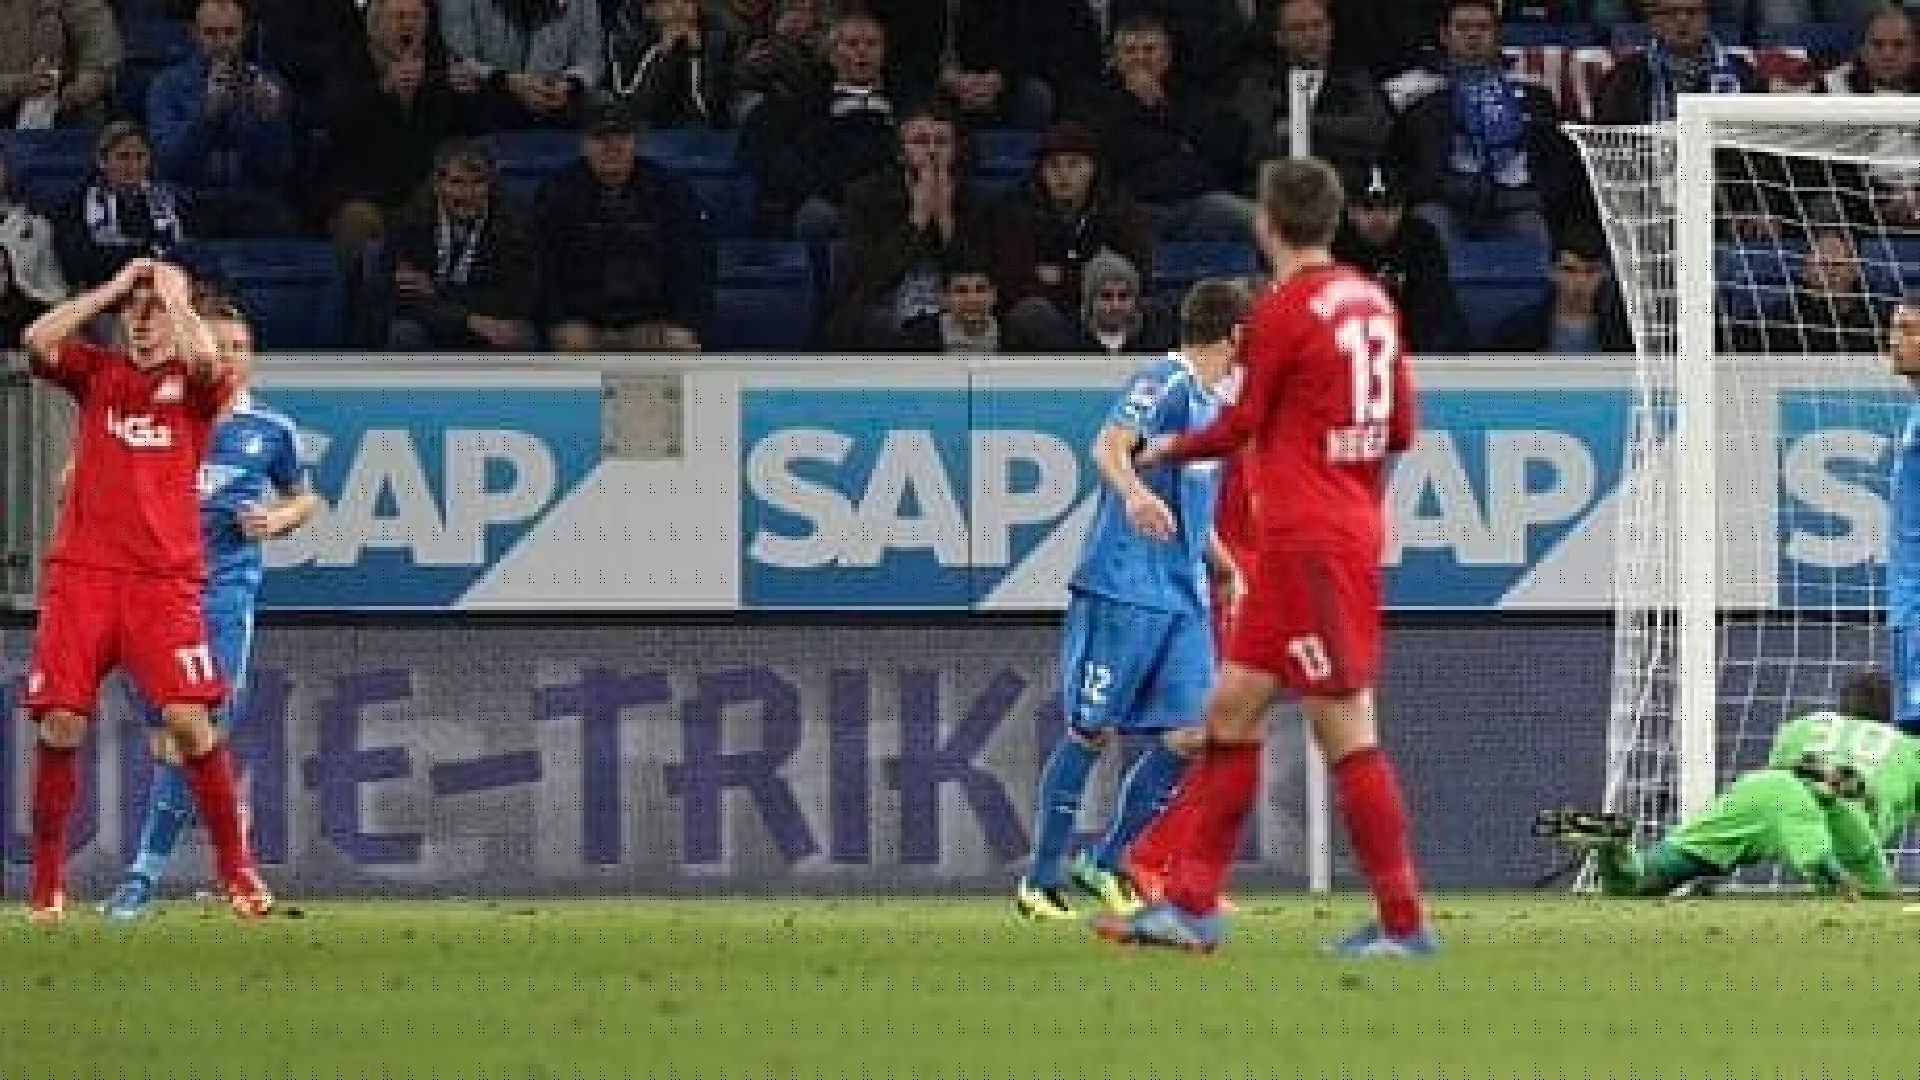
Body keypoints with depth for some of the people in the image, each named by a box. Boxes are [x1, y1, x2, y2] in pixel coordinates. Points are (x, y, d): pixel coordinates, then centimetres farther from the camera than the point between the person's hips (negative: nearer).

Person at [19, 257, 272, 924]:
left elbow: (203, 357, -16)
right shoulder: (98, 373, 15)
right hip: (82, 571, 2)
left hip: (165, 576, -2)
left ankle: (237, 870, -1)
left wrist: (170, 292, 0)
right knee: (60, 725, -4)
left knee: (188, 719, -13)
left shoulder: (193, 383, 8)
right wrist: (115, 287, 2)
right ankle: (47, 886, 5)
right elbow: (37, 341, -2)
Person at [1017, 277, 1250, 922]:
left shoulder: (1213, 402, 19)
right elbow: (1109, 445, -26)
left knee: (1189, 734, -2)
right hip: (1124, 587, -8)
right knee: (1093, 732, -4)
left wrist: (1228, 567, 37)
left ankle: (1107, 867, 9)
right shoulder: (1165, 382, -8)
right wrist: (1135, 493, -45)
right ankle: (1041, 880, 4)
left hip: (1185, 596, 8)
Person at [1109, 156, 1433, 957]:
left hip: (1312, 543, -9)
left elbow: (1242, 427, -2)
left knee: (1345, 731, -7)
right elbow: (1401, 428, 13)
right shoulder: (1372, 301, 9)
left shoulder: (1284, 311, -13)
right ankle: (1191, 907, 14)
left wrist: (1170, 450, 16)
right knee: (1232, 708, 12)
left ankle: (1404, 924, -5)